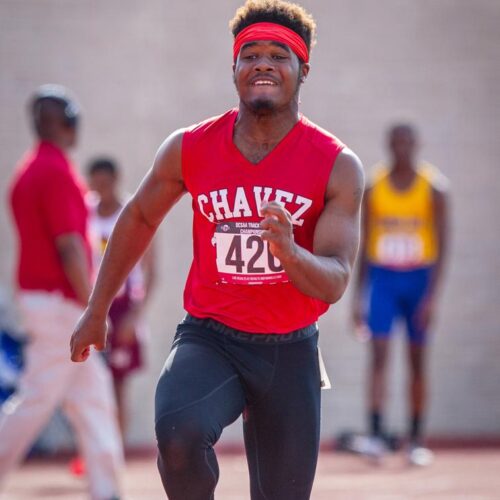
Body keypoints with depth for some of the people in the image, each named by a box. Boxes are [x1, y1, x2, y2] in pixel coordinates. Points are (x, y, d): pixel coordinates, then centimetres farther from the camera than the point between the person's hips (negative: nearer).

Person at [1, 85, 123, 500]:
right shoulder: (57, 173, -16)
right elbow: (69, 248, -20)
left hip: (36, 294, 10)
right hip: (60, 303, -10)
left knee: (93, 397, 10)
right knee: (38, 399, -5)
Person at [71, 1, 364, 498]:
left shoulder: (337, 167, -9)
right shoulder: (189, 149, -4)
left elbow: (333, 283, -15)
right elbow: (138, 219, 14)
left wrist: (290, 251, -38)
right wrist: (96, 312, 18)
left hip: (290, 351, 1)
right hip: (209, 339, -1)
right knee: (179, 433, -32)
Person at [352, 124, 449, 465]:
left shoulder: (434, 187, -3)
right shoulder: (374, 187, 2)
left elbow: (442, 244, -7)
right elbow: (364, 244, 8)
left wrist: (433, 294, -15)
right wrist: (358, 297, 6)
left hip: (419, 277, -1)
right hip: (382, 276, 1)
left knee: (418, 360, 5)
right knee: (379, 353, -13)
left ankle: (417, 440, 12)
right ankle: (376, 434, -19)